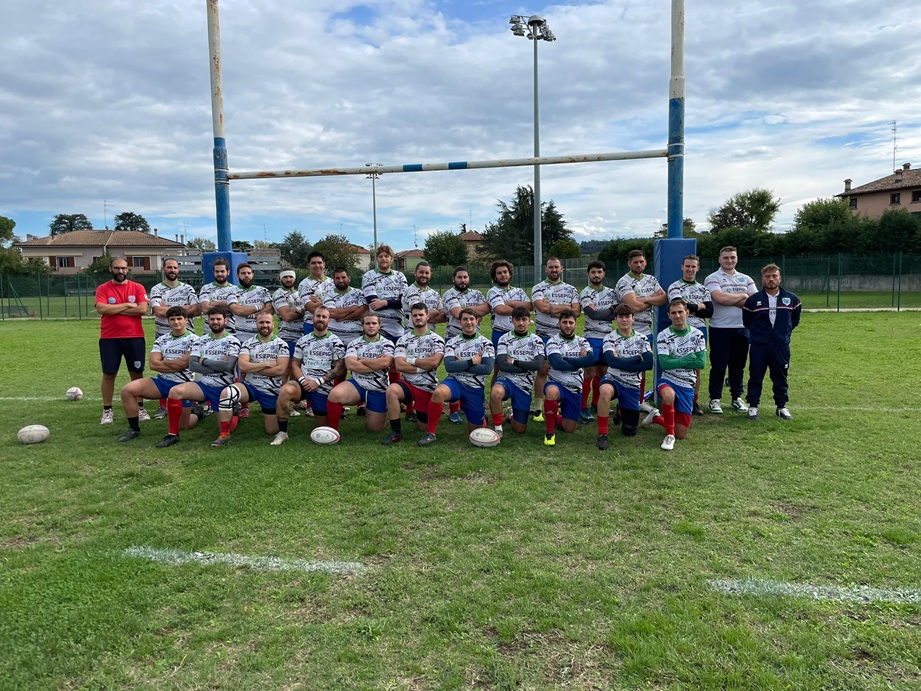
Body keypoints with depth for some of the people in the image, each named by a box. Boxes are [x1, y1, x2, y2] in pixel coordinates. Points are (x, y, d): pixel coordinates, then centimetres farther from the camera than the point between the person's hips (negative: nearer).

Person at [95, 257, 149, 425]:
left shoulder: (138, 288, 3)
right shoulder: (103, 289, 3)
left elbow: (143, 309, -11)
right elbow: (101, 309, -13)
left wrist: (115, 309, -9)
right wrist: (127, 305, -10)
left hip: (135, 337, 0)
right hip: (109, 339, 0)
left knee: (137, 373, 7)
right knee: (109, 374, 5)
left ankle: (140, 408, 18)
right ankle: (107, 411, 15)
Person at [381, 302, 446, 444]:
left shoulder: (436, 339, 0)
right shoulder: (403, 339, 4)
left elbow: (434, 362, -17)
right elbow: (399, 365, -9)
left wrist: (411, 360, -10)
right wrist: (424, 367, -13)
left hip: (428, 388, 0)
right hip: (408, 384, 0)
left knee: (424, 426, 5)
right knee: (391, 390, -34)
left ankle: (412, 410, 42)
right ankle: (396, 433, -19)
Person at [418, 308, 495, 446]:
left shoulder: (486, 343, 3)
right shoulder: (452, 342, 5)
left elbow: (487, 368, -11)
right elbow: (449, 366, -10)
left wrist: (461, 365, -10)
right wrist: (472, 362, -11)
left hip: (475, 388, 1)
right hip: (455, 381, -1)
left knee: (476, 429, 5)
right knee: (438, 392, -37)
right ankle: (430, 433, -22)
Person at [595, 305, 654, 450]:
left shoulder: (642, 339, 2)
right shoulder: (610, 338, -5)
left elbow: (649, 363, -12)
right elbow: (612, 361, -22)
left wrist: (621, 363, -17)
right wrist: (637, 358, -14)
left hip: (633, 385, 3)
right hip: (613, 379, -3)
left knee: (629, 432, 7)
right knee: (605, 391, -43)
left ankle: (621, 410, 43)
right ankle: (602, 434, -28)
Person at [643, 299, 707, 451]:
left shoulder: (697, 335, 1)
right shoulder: (663, 335, -6)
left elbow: (701, 363, -8)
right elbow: (665, 364, -16)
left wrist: (675, 362, -12)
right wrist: (688, 359, -11)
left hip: (687, 386, 3)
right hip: (667, 381, -3)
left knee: (681, 434, 2)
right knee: (669, 395, -43)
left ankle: (655, 417, 32)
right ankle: (669, 435, -20)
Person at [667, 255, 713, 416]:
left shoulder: (703, 289, 14)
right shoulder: (674, 287, 1)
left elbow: (710, 312, 3)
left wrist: (690, 308, -8)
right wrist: (699, 306, -3)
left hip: (700, 331, 4)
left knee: (697, 367, 8)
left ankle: (695, 401, 16)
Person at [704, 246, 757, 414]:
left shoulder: (746, 279, 12)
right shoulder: (712, 278, -2)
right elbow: (720, 298, -20)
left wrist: (730, 299, -12)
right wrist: (743, 296, -5)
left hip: (742, 328, 4)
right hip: (720, 329, -4)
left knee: (738, 365, 11)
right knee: (718, 365, 0)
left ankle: (737, 397, 22)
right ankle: (715, 399, 8)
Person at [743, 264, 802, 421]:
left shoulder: (791, 299, 1)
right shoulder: (753, 300, -3)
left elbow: (795, 319, 17)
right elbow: (746, 321, 10)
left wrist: (785, 332, 14)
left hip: (782, 347, 1)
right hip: (758, 347, -1)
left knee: (780, 378, 10)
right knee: (755, 377, 4)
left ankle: (782, 406, 22)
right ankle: (753, 406, 14)